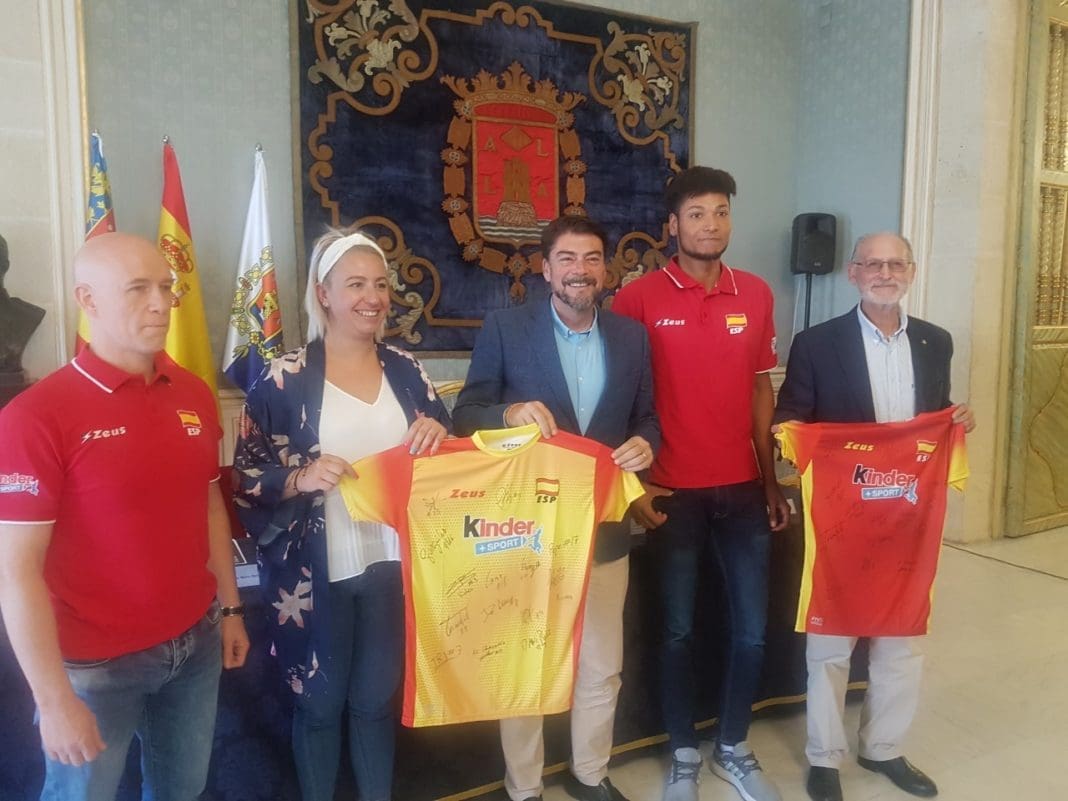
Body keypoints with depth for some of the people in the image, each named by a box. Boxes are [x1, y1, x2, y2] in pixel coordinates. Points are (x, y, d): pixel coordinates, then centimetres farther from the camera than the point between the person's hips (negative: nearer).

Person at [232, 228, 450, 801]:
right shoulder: (285, 378, -9)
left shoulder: (404, 369, 3)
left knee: (378, 698, 19)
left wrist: (436, 436, -12)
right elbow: (246, 477, -7)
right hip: (316, 573, -3)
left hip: (391, 565, 3)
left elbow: (441, 455, 10)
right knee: (320, 702, 15)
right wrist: (300, 479, -25)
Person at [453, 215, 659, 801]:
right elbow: (466, 415, -6)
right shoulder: (504, 328, -6)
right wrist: (511, 413, -27)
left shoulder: (632, 337, 5)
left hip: (603, 529, 3)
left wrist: (645, 445, -13)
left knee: (602, 667, 16)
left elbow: (646, 419, 10)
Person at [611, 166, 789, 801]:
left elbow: (760, 389, 10)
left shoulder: (757, 294, 6)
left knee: (753, 628, 10)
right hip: (673, 491, -3)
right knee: (678, 629, 10)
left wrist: (772, 482, 9)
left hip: (743, 487, 4)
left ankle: (733, 748, 32)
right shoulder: (639, 298, -6)